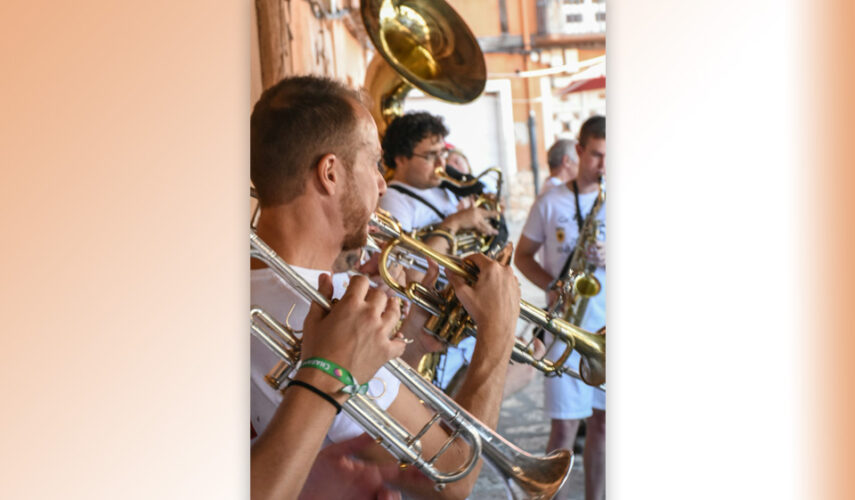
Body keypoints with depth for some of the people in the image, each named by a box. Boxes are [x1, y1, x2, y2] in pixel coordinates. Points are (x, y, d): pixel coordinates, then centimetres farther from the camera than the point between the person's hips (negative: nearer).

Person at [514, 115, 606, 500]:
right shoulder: (550, 203, 1)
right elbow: (522, 256, 8)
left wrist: (612, 260, -15)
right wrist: (552, 285, -9)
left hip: (611, 327, 2)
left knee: (603, 421, 11)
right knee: (565, 425, -2)